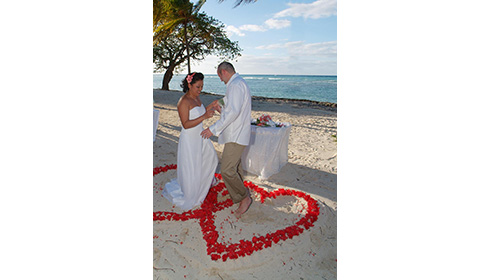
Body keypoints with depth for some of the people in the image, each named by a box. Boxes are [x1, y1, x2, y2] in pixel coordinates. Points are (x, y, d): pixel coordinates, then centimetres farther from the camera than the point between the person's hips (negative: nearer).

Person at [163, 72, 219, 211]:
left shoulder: (196, 97, 3)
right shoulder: (183, 102, -23)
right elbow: (186, 124, -27)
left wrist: (212, 105, 3)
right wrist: (204, 117, -34)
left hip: (200, 136, 9)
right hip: (189, 139, -9)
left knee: (211, 157, 27)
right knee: (190, 170, 2)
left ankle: (204, 179, 55)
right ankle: (187, 197, 25)